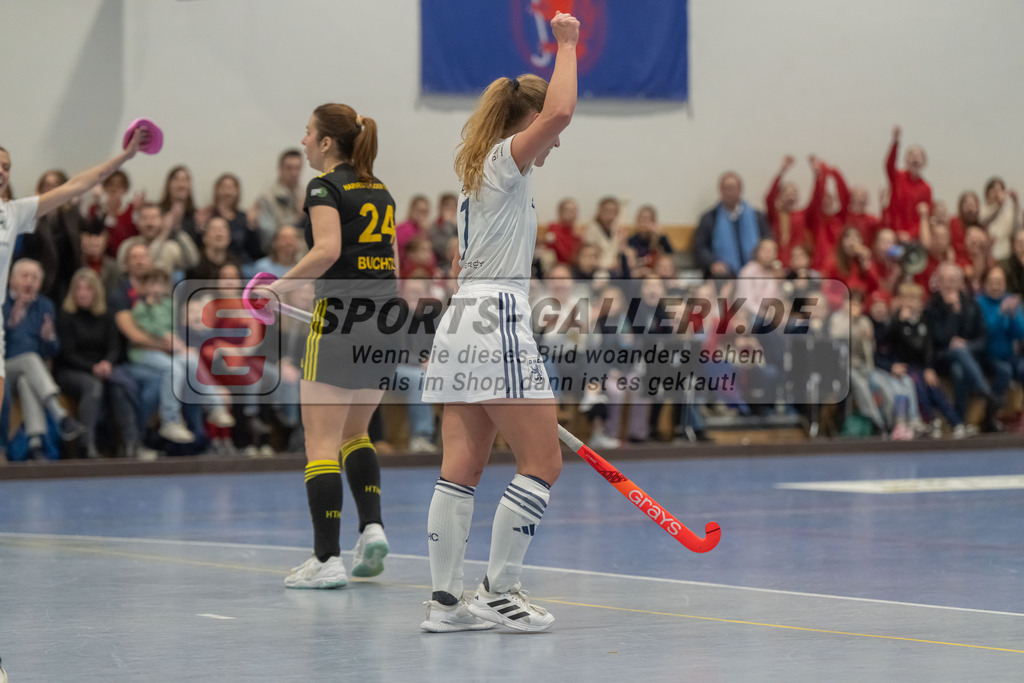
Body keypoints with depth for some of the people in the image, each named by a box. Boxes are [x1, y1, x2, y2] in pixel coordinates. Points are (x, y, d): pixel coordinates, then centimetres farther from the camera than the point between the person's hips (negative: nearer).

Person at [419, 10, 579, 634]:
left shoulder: (479, 174, 23)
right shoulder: (506, 160, -4)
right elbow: (559, 112, -25)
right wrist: (566, 44, -11)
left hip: (461, 321, 10)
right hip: (497, 320, -10)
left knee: (462, 469, 5)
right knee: (543, 464, -4)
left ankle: (446, 600, 4)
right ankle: (498, 592, -4)